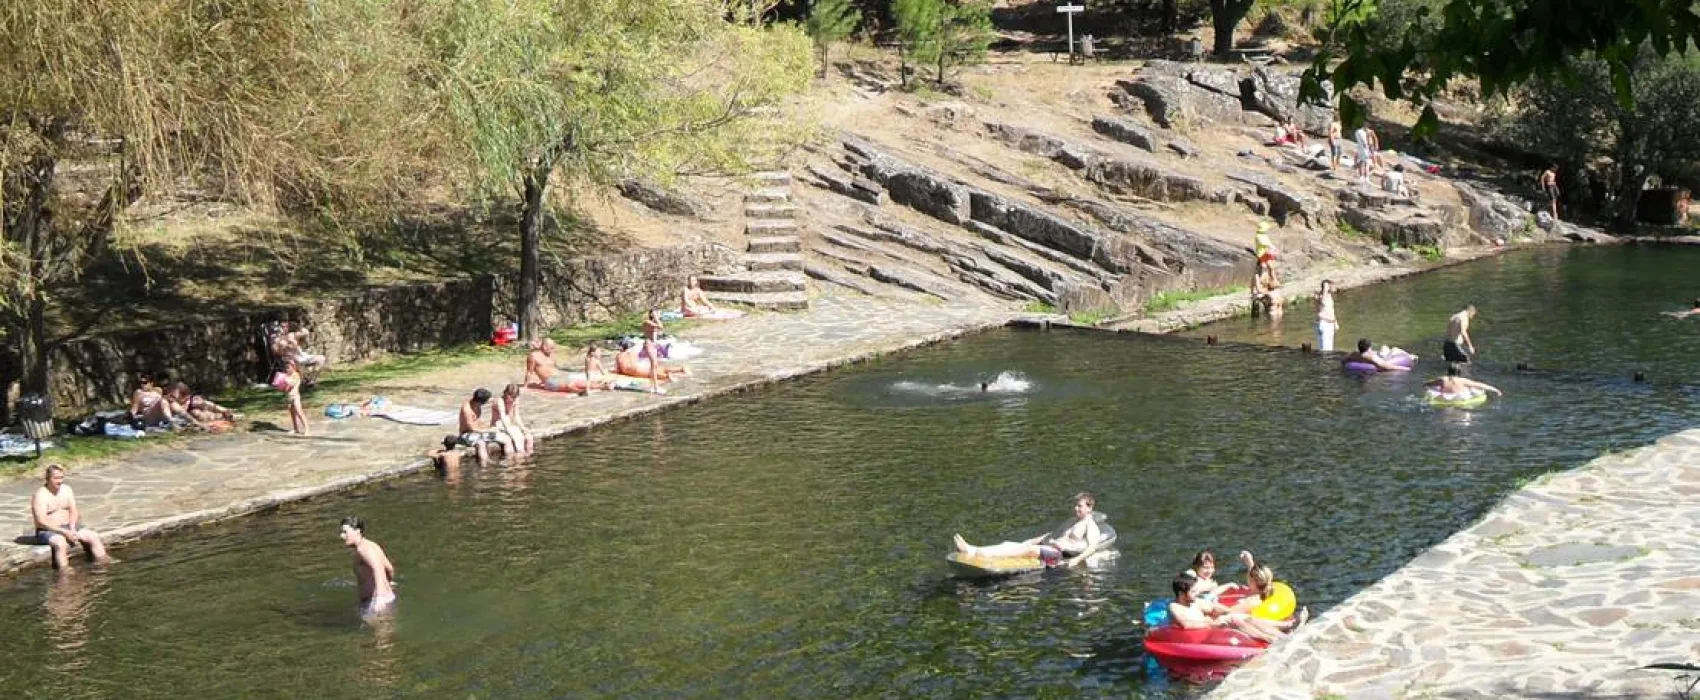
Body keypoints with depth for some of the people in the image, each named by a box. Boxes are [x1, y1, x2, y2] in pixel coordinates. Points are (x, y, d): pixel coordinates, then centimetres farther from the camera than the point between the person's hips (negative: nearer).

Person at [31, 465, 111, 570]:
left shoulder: (67, 489, 6)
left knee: (94, 537, -12)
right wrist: (64, 532, -25)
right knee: (61, 543, -38)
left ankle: (102, 563, -13)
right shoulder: (41, 495, -13)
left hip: (67, 527, 6)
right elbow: (42, 522, -20)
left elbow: (74, 512, 3)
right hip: (48, 531, -6)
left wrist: (72, 529, -16)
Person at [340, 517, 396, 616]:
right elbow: (390, 568, 27)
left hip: (373, 601, -10)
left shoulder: (363, 548, -15)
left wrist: (379, 596, -45)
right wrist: (390, 581, 50)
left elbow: (378, 569, -32)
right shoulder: (372, 545, 15)